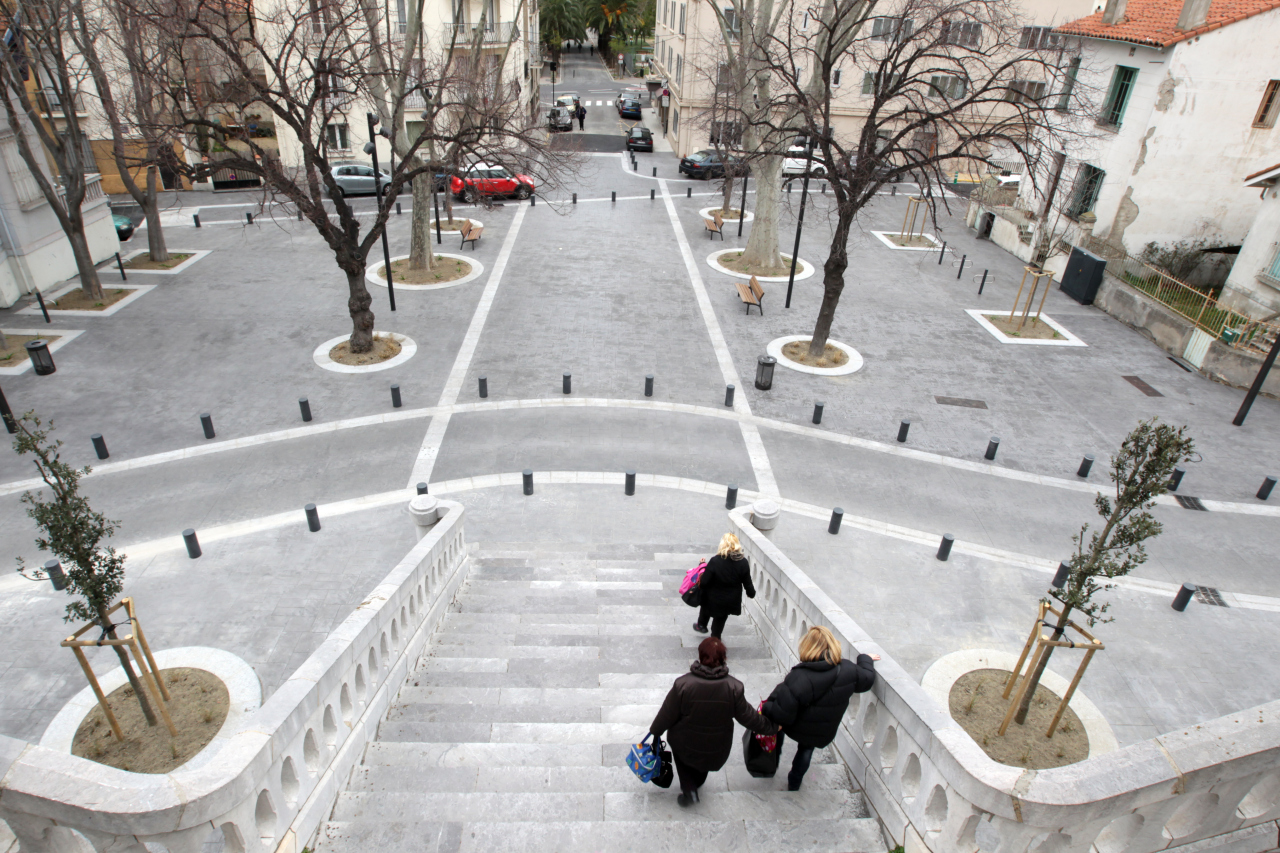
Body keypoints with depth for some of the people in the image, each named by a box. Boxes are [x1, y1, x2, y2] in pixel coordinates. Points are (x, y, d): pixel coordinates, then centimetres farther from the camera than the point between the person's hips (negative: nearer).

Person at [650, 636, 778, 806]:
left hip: (685, 746, -3)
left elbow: (667, 714, -14)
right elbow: (748, 716, -10)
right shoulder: (733, 688, -22)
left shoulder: (683, 684, -26)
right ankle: (696, 783, 56)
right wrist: (771, 728, 8)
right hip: (717, 751, 3)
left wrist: (655, 732, 5)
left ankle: (688, 790, 17)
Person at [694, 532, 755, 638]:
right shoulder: (743, 563, -17)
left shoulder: (715, 561, -27)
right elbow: (747, 583, -6)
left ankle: (701, 625, 51)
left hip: (714, 599, -2)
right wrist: (751, 593, 15)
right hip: (731, 601, 2)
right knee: (721, 619, 26)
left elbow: (704, 581, -22)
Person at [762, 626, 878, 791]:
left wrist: (767, 708, -11)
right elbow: (867, 678, 1)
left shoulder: (798, 677, -35)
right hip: (824, 735, 4)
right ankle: (794, 783, 53)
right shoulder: (848, 671, -22)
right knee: (806, 749, 34)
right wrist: (866, 660, 20)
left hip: (796, 729, -3)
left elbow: (781, 714, -31)